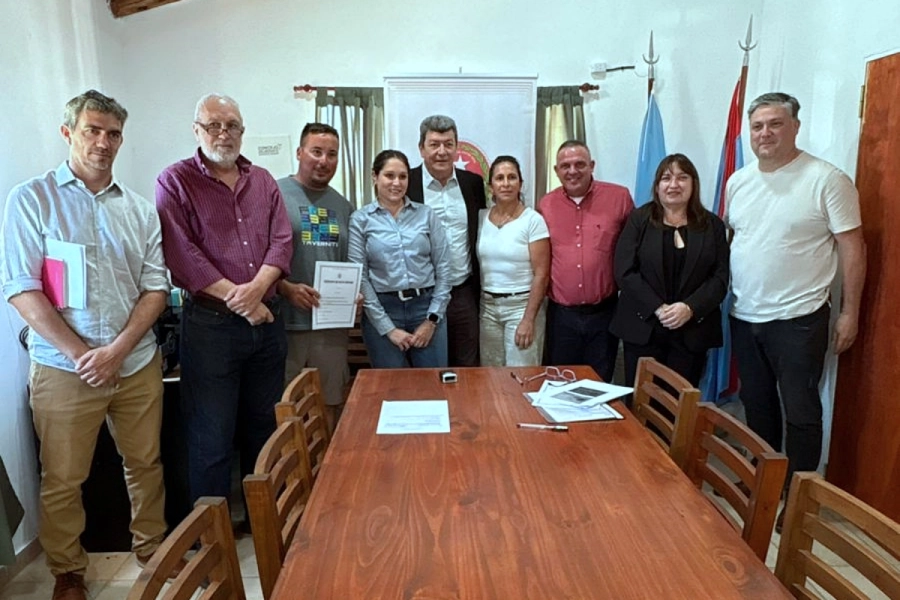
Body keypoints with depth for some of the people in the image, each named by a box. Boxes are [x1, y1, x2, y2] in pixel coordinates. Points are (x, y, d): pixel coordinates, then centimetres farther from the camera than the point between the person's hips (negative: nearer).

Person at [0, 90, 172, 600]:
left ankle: (152, 547, 35)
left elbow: (156, 288, 3)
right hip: (64, 367, -3)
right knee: (63, 479, 10)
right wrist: (81, 354, -13)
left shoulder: (139, 208, 7)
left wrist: (116, 351, -9)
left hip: (138, 363, 3)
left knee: (146, 463, 14)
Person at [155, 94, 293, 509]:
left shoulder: (263, 181, 12)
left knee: (265, 426, 16)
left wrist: (258, 287, -15)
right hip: (210, 323, -4)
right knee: (211, 436, 3)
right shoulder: (175, 182, -2)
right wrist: (237, 298, -16)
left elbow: (281, 241, 3)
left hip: (267, 318, 5)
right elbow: (181, 253, -12)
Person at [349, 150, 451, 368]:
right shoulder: (360, 220, 0)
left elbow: (443, 267, 3)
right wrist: (387, 328, -7)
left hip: (426, 307, 1)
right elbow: (359, 277, -3)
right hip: (383, 310, -1)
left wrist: (432, 319, -3)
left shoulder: (426, 214, 4)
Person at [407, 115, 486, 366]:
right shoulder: (405, 184, -5)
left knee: (468, 369, 13)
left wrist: (480, 289, 9)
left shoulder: (473, 183, 5)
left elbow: (481, 234, 12)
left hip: (464, 293, 3)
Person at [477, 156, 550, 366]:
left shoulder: (533, 220, -9)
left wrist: (528, 319, -15)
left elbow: (541, 274, -11)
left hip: (521, 305, -4)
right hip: (487, 306, 4)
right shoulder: (481, 218, 3)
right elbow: (475, 265, 10)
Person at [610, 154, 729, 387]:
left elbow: (720, 277, 1)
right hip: (643, 328, -1)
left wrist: (690, 308, -15)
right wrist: (658, 308, -15)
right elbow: (625, 272, -5)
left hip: (692, 331, 1)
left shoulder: (712, 225, 9)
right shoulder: (638, 220, 4)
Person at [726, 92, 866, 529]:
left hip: (798, 318, -5)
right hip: (744, 317, 6)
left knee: (800, 411, 5)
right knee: (756, 403, 17)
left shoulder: (826, 180, -10)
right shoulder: (738, 182, 7)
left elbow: (852, 248, -8)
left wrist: (850, 312, -9)